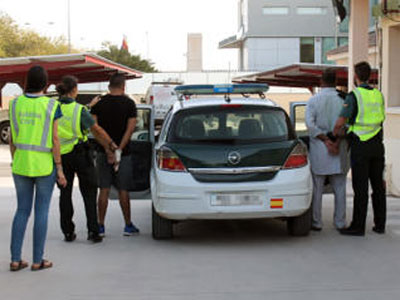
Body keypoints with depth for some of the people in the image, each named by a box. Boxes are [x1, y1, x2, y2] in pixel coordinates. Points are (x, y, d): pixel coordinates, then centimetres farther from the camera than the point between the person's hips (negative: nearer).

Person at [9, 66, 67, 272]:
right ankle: (37, 260, 8)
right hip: (44, 164, -3)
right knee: (41, 211, 5)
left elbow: (12, 139, 4)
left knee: (22, 210, 12)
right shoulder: (51, 106, -10)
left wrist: (15, 162, 14)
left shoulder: (15, 104, 1)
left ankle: (15, 259, 10)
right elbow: (54, 140, -10)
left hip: (21, 164, 3)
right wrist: (59, 169, -4)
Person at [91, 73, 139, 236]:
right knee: (123, 191, 6)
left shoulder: (99, 103, 2)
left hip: (103, 151, 2)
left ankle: (100, 226, 7)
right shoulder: (129, 103, -3)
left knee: (104, 190, 6)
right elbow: (130, 128, -10)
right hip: (123, 153, -2)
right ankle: (128, 226, 12)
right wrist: (119, 149, -12)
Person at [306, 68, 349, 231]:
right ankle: (340, 222, 12)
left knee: (317, 187, 5)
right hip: (339, 150, 1)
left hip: (319, 148, -1)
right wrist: (337, 141, -10)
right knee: (339, 188, 9)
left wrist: (325, 140, -12)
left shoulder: (314, 100, -2)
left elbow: (310, 123, -12)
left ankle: (316, 222, 7)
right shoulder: (343, 100, 1)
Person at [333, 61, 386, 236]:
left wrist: (334, 136, 2)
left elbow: (340, 122, -17)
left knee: (360, 187, -4)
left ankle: (358, 226, -1)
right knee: (378, 185, 10)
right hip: (377, 144, 6)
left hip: (360, 146, -6)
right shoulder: (378, 95, 9)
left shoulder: (354, 96, -12)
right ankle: (380, 224, 15)